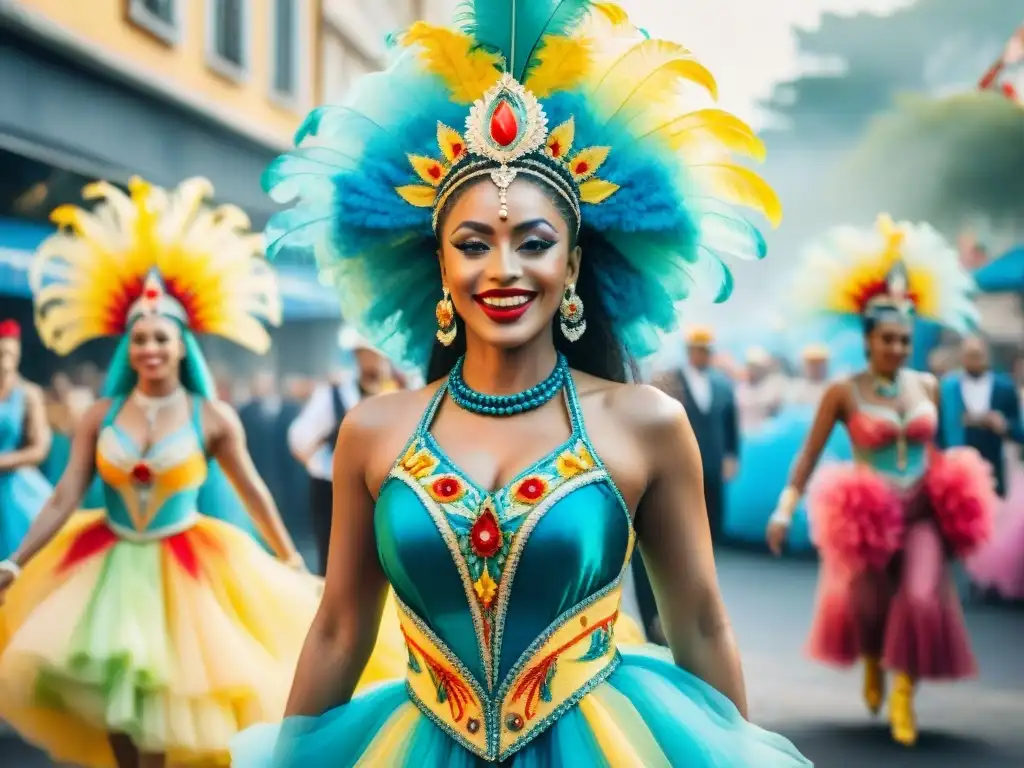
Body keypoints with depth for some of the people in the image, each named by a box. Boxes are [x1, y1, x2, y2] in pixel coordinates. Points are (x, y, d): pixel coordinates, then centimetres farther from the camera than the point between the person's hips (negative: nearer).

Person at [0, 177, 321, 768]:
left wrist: (292, 565, 2)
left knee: (161, 691, -1)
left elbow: (254, 493, -2)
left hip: (181, 566, -2)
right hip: (108, 563, 3)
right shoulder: (101, 416, -3)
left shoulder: (213, 418, -8)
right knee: (107, 690, 7)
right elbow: (65, 498, -5)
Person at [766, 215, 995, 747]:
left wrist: (959, 499, 17)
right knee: (867, 605, 3)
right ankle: (872, 662, 39)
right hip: (869, 517, -2)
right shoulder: (843, 392, -8)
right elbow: (809, 454, -8)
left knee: (921, 600, -17)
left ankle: (904, 694, 0)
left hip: (923, 514, 2)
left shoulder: (927, 386, 4)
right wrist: (785, 509, -15)